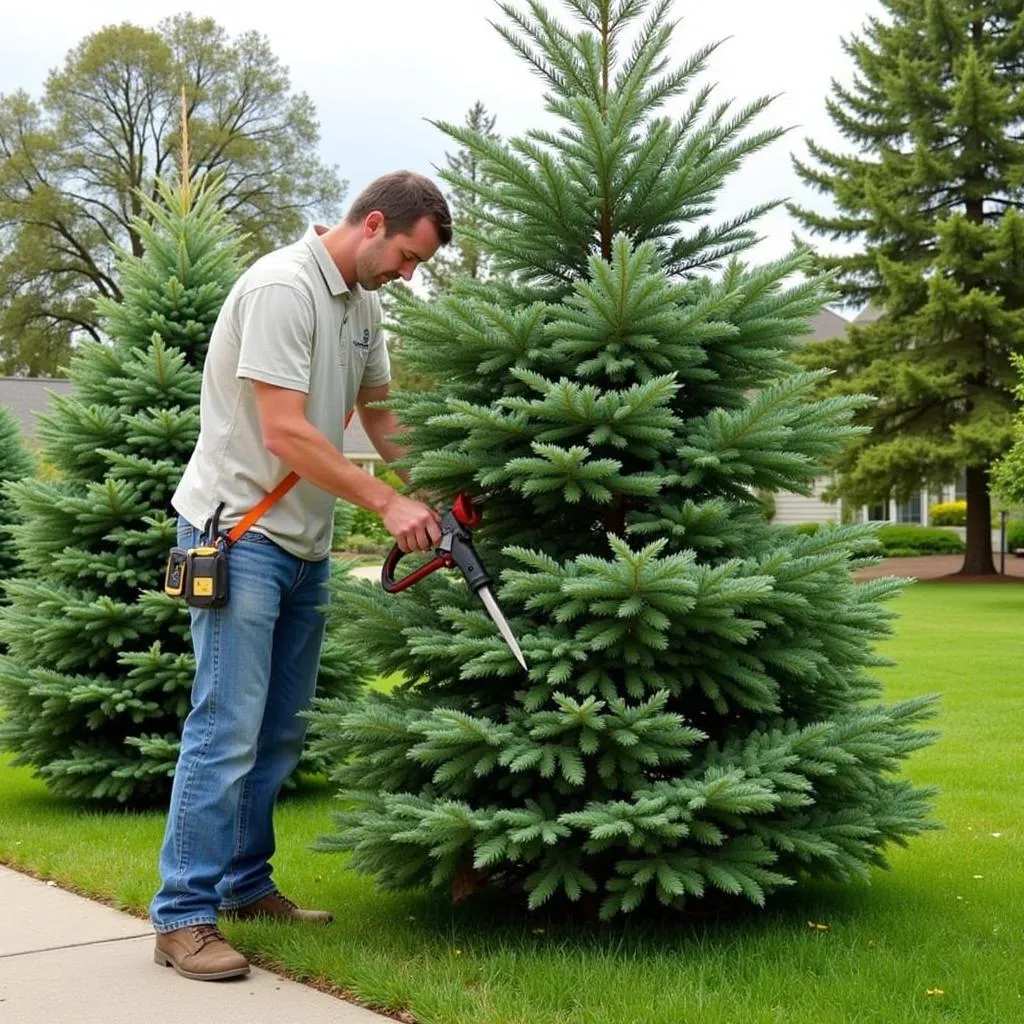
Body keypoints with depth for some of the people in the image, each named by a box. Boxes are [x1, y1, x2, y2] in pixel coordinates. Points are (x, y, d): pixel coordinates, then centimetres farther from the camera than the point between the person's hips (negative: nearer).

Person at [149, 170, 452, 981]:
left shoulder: (363, 304, 10)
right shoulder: (282, 287, -18)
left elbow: (378, 414, 18)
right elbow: (284, 433, -23)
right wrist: (387, 503, -18)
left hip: (305, 543, 9)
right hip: (239, 529, -9)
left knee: (281, 734, 13)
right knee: (227, 732, -9)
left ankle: (245, 885, 24)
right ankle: (183, 916, -2)